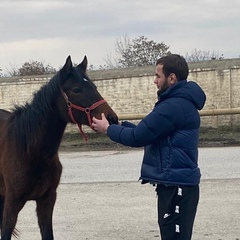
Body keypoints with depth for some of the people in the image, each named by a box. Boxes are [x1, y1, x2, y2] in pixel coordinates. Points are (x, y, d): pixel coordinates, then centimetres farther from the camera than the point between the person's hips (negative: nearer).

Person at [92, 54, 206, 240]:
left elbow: (138, 137, -17)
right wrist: (119, 125, 10)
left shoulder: (174, 106, -19)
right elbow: (147, 132, 18)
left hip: (176, 185, -11)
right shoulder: (180, 102, 15)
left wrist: (108, 129, -3)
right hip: (175, 183, 11)